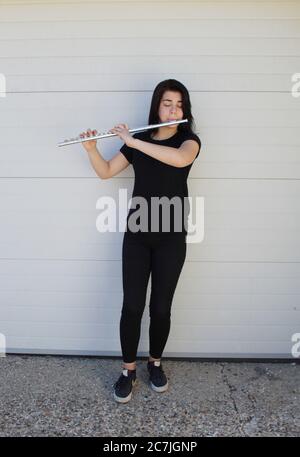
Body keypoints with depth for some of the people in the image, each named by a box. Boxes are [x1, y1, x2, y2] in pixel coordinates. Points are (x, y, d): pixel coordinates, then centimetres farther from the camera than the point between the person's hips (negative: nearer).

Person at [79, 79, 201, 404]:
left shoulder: (189, 139, 0)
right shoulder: (138, 141, 8)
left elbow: (180, 158, -25)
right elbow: (105, 172, 10)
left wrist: (133, 141, -23)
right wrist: (91, 148, -9)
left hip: (172, 237, -1)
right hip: (136, 234, 2)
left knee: (161, 307, 6)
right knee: (132, 305, 2)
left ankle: (155, 363, 30)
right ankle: (128, 370, 21)